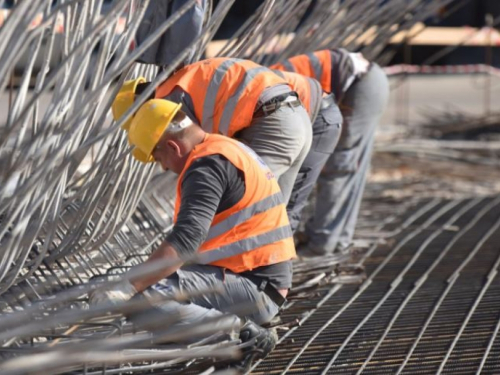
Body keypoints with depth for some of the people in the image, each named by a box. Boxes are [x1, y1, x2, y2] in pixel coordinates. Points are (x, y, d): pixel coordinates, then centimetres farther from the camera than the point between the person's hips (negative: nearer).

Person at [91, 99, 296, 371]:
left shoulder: (207, 165, -15)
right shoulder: (230, 150, 18)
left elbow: (184, 242, -28)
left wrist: (127, 287, -31)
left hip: (253, 288, -11)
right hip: (259, 280, 11)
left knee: (143, 298, -25)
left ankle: (238, 332, -19)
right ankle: (241, 327, 6)